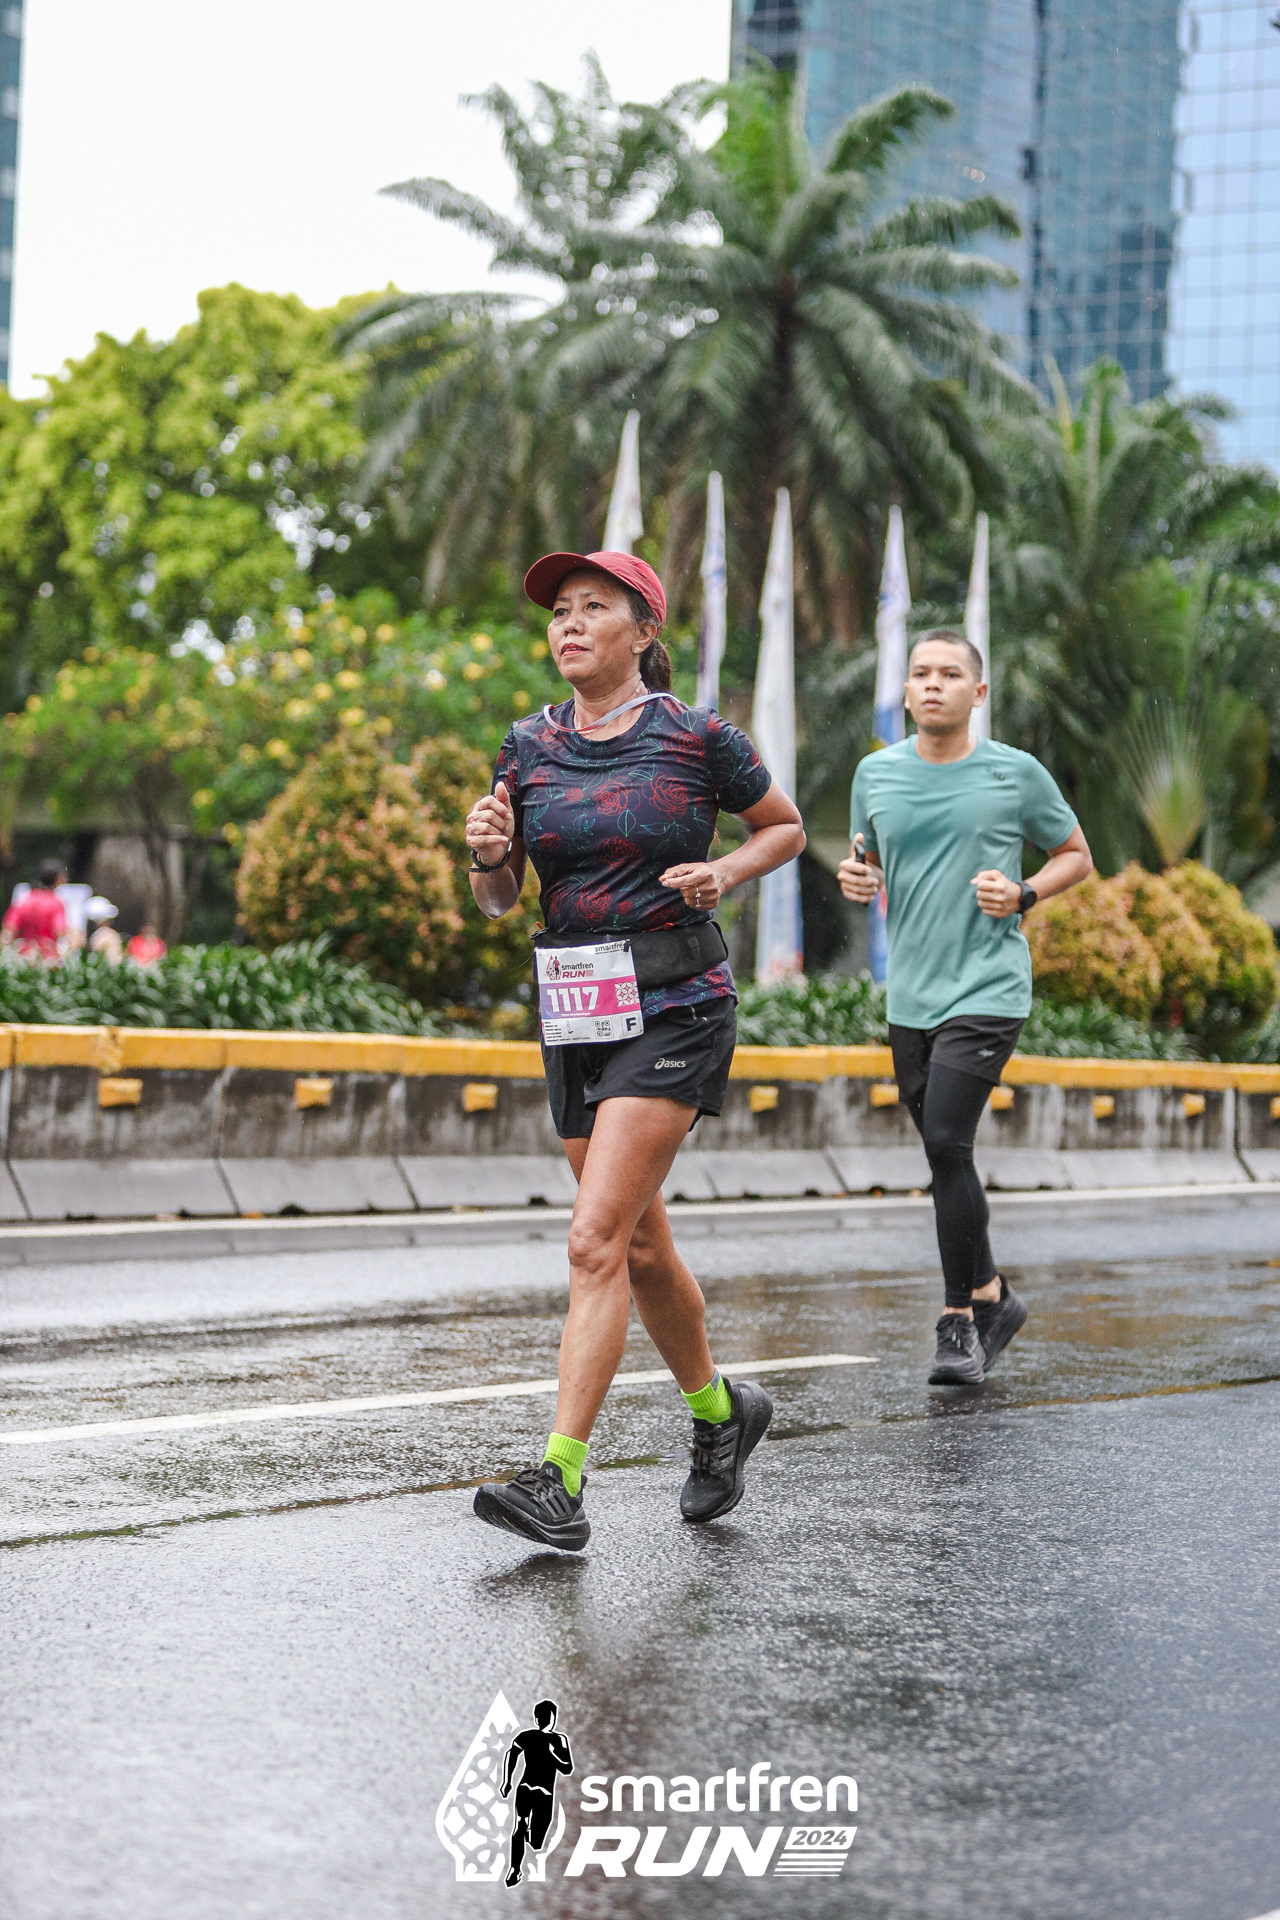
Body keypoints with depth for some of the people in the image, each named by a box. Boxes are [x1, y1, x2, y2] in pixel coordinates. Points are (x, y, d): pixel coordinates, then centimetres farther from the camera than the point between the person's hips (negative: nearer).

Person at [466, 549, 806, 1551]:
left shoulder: (698, 737, -5)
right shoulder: (530, 747, 6)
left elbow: (786, 828, 10)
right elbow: (499, 900, 12)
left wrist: (723, 872, -8)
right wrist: (488, 853, -10)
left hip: (675, 1009, -6)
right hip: (574, 1015, 6)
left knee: (597, 1239, -16)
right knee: (642, 1243, 15)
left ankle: (560, 1482, -17)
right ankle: (720, 1410, 38)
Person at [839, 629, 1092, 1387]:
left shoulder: (1016, 774, -3)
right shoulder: (877, 773, 7)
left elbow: (1077, 855, 8)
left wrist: (1024, 895, -10)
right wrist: (854, 878, -3)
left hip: (987, 991, -5)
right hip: (910, 997, 5)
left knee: (947, 1143, -16)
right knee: (945, 1155, 11)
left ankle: (961, 1318, -6)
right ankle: (992, 1295, 28)